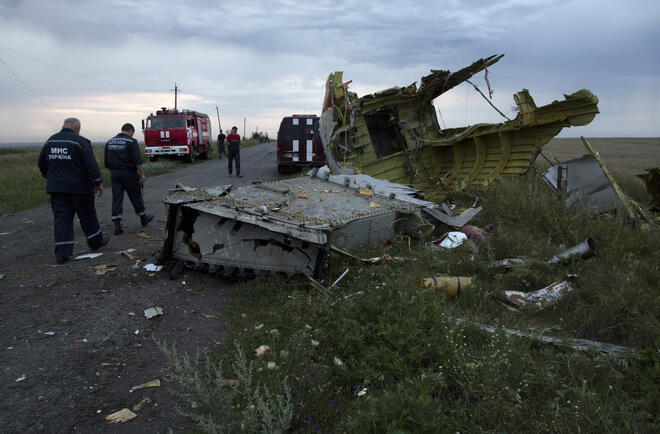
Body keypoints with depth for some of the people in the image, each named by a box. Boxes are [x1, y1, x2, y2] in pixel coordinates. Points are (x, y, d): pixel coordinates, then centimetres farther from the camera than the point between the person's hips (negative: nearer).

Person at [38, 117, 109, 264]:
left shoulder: (50, 141, 9)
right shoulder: (80, 141, -11)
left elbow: (41, 164, 19)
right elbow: (91, 165, -15)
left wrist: (50, 177, 34)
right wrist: (98, 182, -8)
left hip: (56, 188, 5)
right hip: (78, 188, -5)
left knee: (61, 218, 4)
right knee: (87, 216, 11)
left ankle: (62, 253, 0)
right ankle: (96, 241, 27)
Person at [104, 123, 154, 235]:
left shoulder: (109, 142, 10)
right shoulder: (131, 142, -9)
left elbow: (107, 162, 14)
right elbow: (138, 161, -16)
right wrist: (142, 175, -11)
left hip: (115, 174, 5)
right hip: (129, 173, -4)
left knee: (117, 198, 4)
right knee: (136, 196, 10)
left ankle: (117, 225, -2)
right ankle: (143, 217, 27)